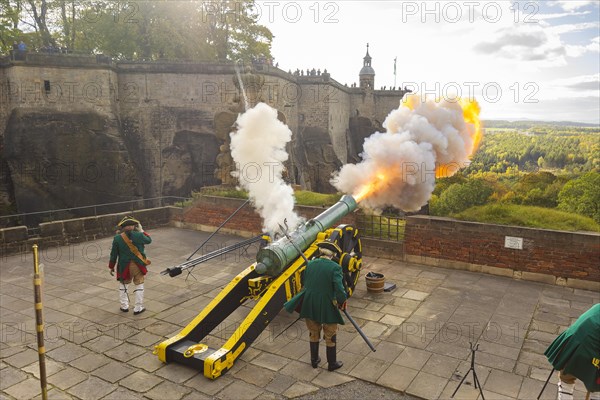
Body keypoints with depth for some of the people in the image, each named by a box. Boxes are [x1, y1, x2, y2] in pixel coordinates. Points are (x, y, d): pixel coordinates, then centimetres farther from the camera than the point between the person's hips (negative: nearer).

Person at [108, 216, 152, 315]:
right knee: (139, 285, 11)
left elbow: (113, 254, -1)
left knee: (123, 284, 22)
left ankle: (124, 306, 27)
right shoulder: (139, 235, -13)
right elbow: (149, 240, 8)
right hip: (138, 266, -1)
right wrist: (141, 231, 15)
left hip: (124, 266, 1)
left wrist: (111, 266, 11)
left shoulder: (117, 238, -9)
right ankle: (138, 308, 14)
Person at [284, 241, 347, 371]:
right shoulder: (335, 267, -18)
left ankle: (314, 360, 38)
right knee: (330, 336, 16)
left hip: (310, 306, 4)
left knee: (313, 334, 23)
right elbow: (339, 289, -24)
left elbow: (306, 284, 4)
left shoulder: (310, 264, -3)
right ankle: (332, 363, 30)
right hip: (327, 307, -4)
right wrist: (342, 302, -6)